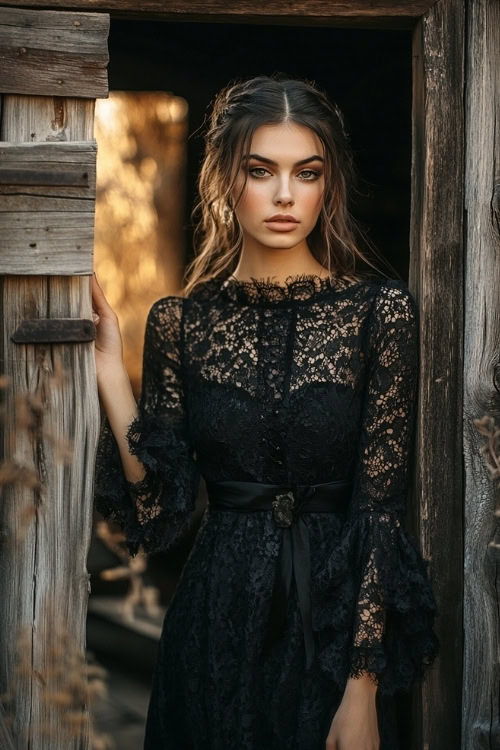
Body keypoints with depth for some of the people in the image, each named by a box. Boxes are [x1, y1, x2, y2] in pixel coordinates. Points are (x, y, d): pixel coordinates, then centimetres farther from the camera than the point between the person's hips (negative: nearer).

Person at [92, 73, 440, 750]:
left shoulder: (381, 309, -8)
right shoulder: (181, 320, 0)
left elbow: (381, 505, -10)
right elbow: (159, 511, -4)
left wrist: (362, 692, -15)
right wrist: (108, 365, -11)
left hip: (341, 618, -2)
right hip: (216, 625, 2)